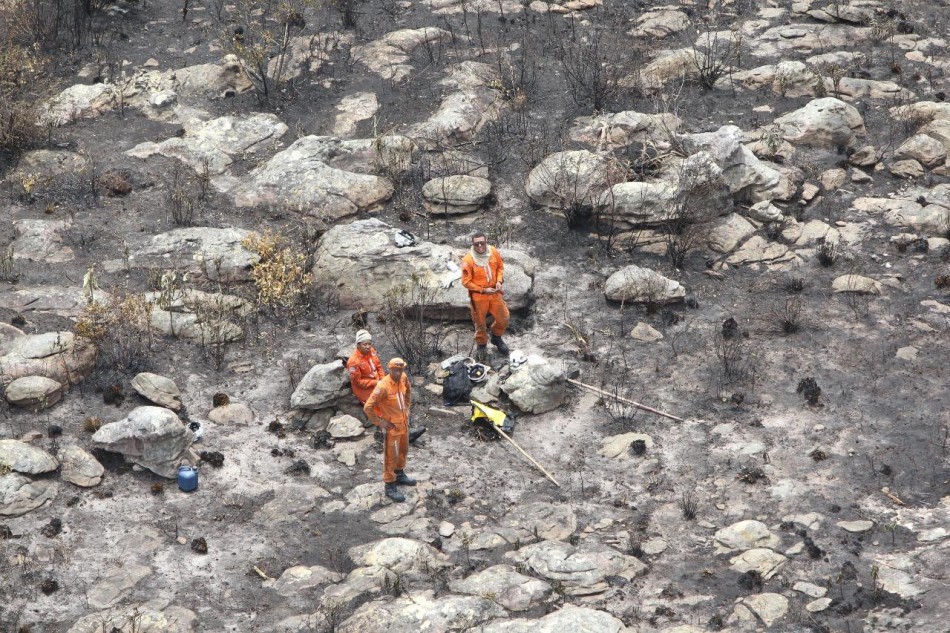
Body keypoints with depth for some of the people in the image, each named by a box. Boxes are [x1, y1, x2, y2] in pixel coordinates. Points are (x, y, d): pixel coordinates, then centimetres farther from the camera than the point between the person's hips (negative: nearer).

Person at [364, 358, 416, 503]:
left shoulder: (403, 378, -8)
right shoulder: (383, 387, -30)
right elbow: (367, 408, -29)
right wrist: (379, 422, -19)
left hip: (404, 422, 8)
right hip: (391, 426, -8)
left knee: (403, 450, 25)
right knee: (390, 456, 4)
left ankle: (399, 475, 47)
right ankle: (389, 486, 16)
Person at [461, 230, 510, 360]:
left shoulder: (493, 252, -12)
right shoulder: (468, 260, -25)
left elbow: (500, 266, 7)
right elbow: (466, 282, -17)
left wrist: (499, 281, -9)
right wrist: (483, 290, -20)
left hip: (495, 292, 4)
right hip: (478, 296, -4)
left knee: (503, 319, 14)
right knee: (480, 323, 12)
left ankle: (496, 337, 43)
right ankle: (481, 345, 38)